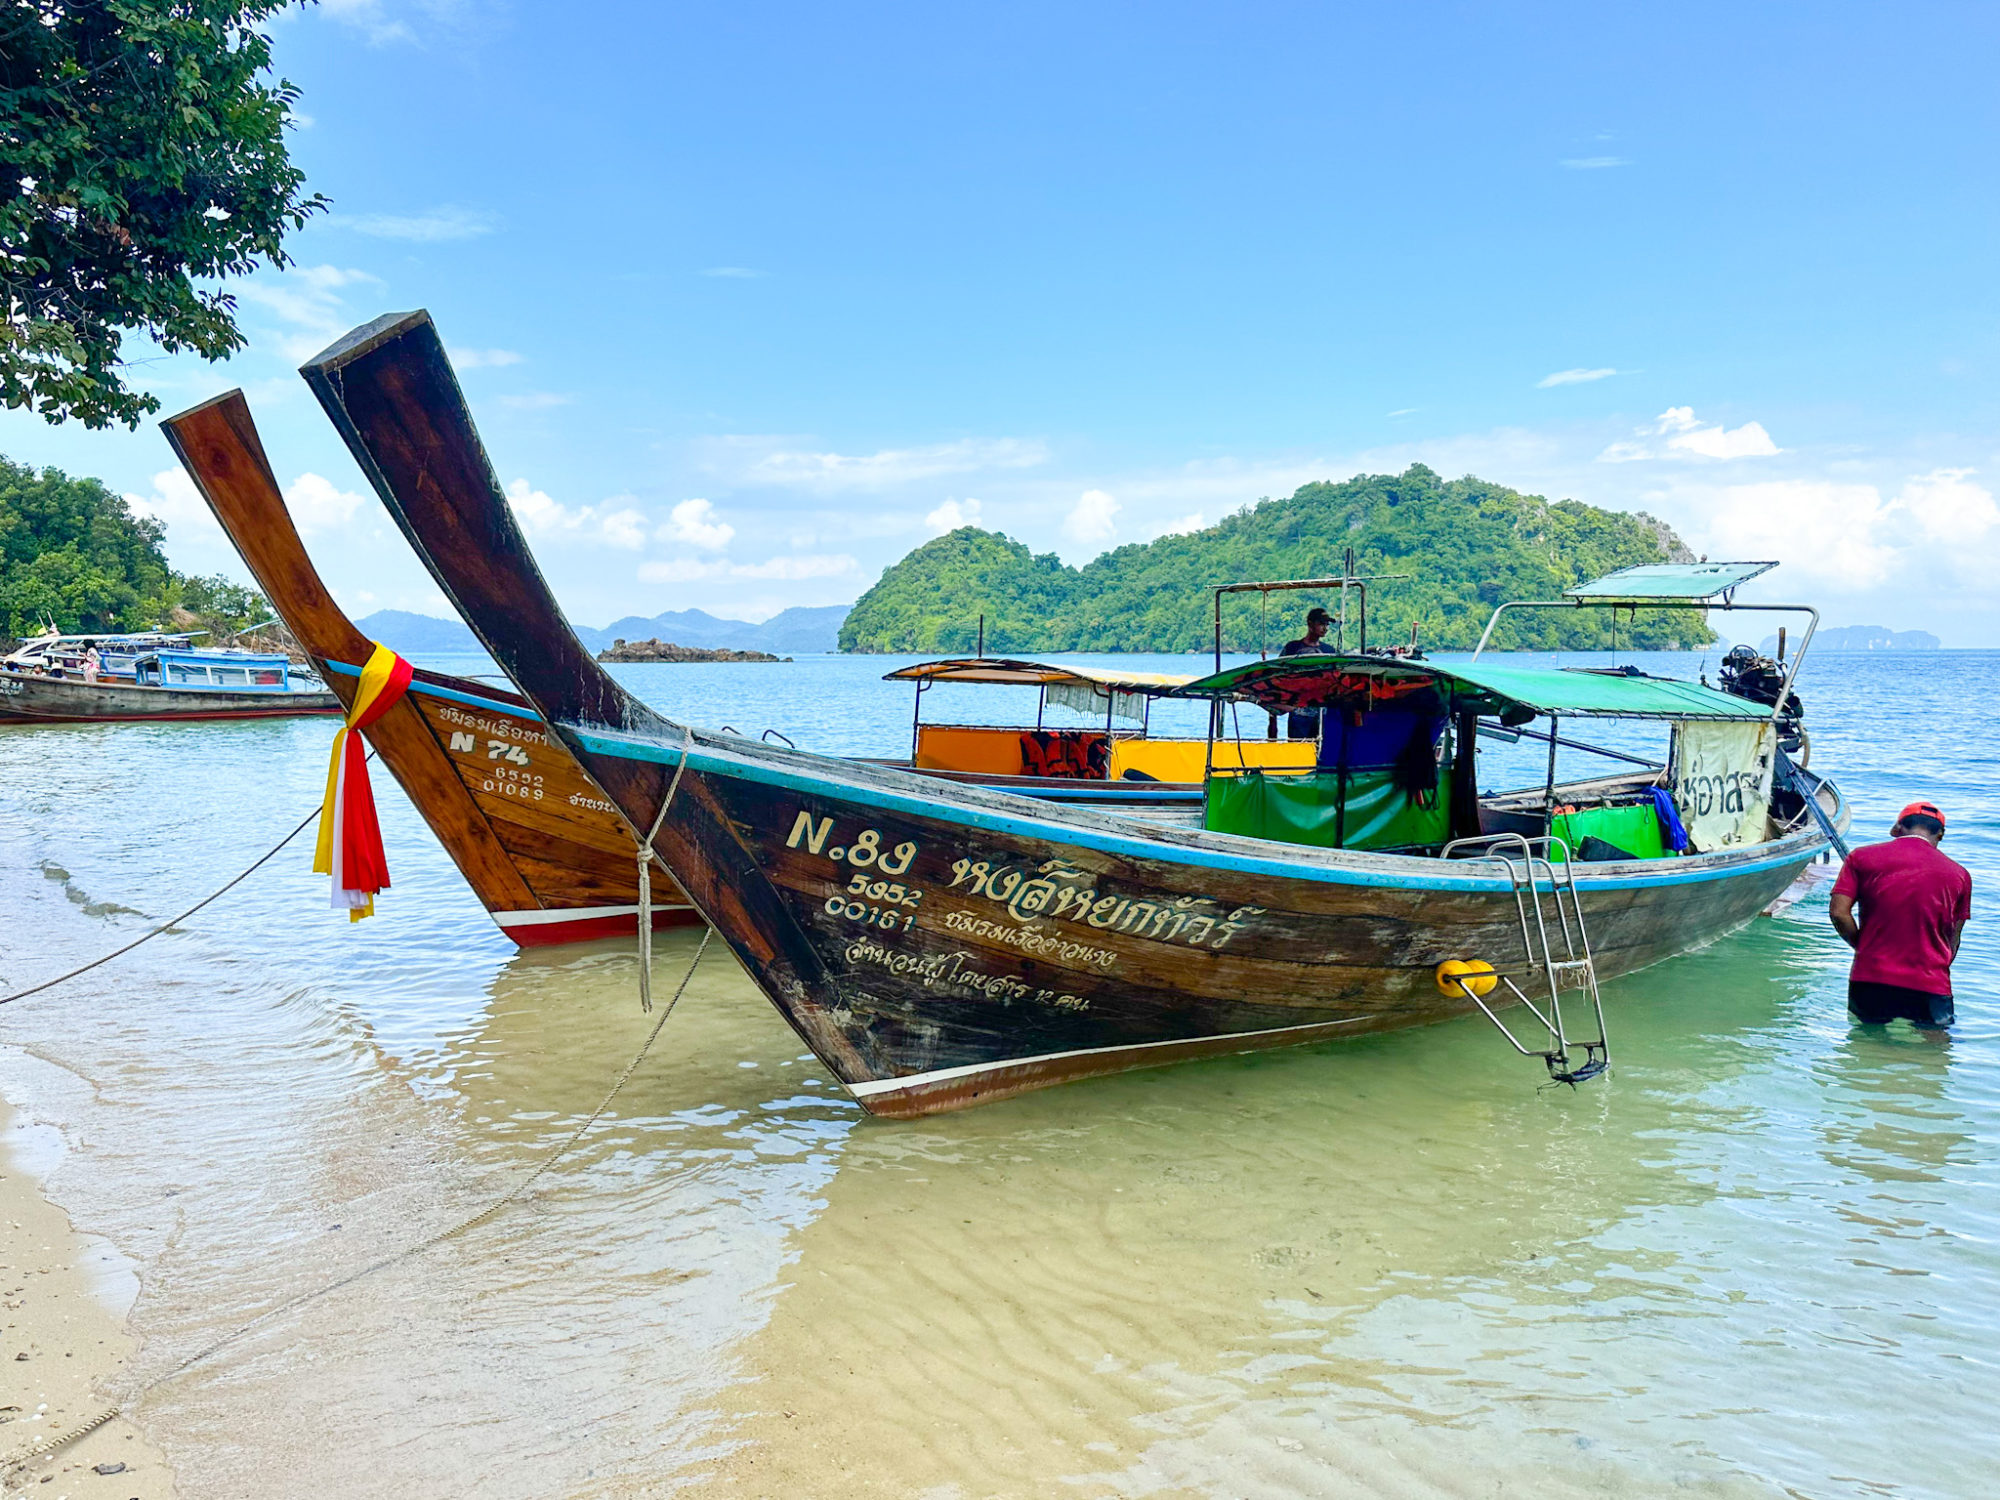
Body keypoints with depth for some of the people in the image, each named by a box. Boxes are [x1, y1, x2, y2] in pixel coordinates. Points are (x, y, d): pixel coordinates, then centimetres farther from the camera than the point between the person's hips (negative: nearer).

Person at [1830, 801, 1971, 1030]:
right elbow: (1953, 942, 11)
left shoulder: (1862, 857, 4)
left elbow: (1839, 913, -4)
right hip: (1931, 987, 0)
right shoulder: (1959, 874, 8)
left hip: (1869, 982, 1)